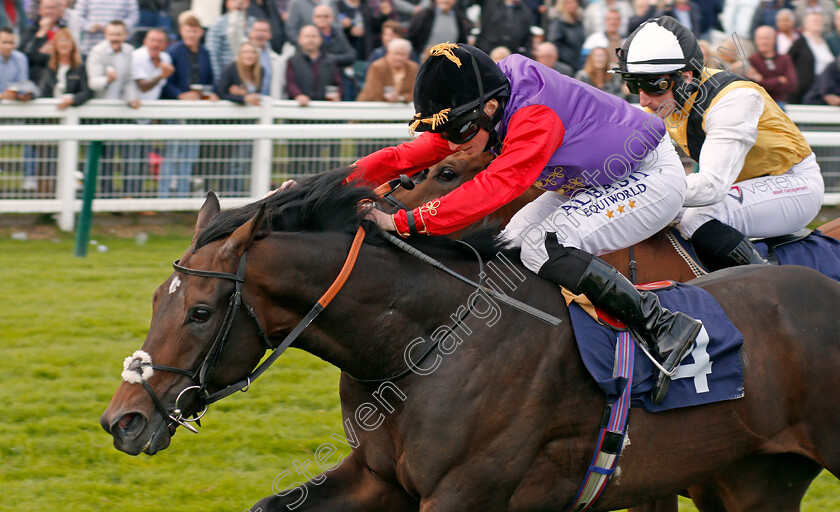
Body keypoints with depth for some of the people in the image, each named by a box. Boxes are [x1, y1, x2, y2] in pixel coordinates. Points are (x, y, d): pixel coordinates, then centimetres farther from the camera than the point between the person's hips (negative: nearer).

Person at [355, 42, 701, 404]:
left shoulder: (536, 115, -34)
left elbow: (496, 187, -42)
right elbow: (411, 155, -5)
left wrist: (404, 222, -46)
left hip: (652, 177, -10)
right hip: (593, 183, 10)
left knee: (542, 246, -25)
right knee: (509, 246, 0)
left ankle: (664, 326, -25)